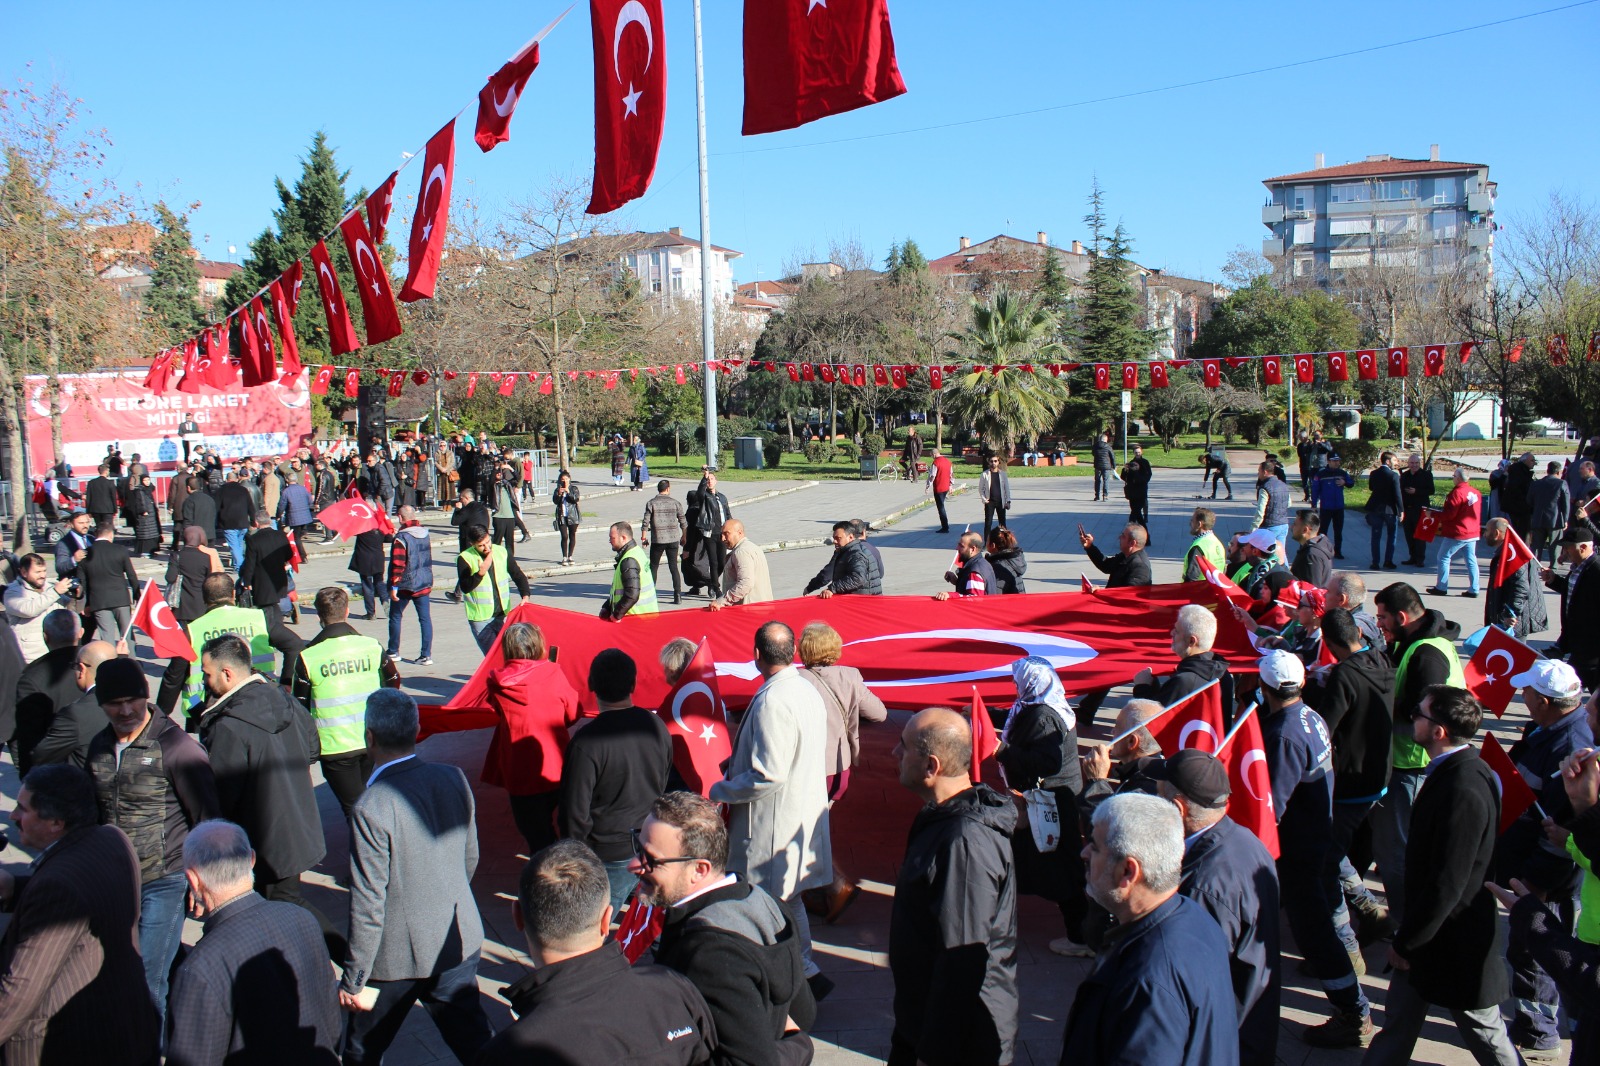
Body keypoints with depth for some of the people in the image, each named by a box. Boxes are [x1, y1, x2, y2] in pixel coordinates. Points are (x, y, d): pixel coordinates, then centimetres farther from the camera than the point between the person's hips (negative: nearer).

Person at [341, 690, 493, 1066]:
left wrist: (353, 981, -8)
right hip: (460, 941, 5)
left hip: (399, 956, -5)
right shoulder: (453, 779, -6)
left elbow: (368, 904, -19)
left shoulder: (371, 809, -24)